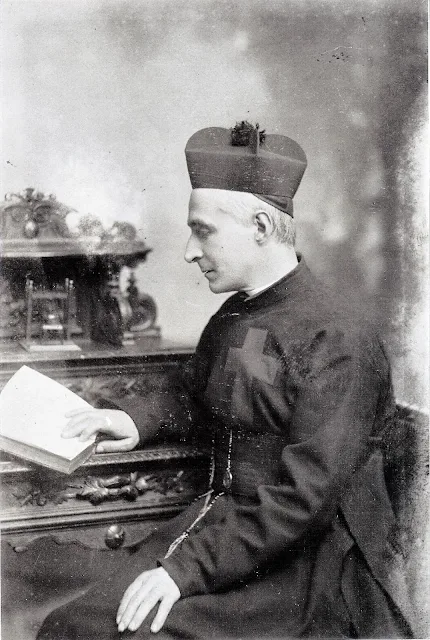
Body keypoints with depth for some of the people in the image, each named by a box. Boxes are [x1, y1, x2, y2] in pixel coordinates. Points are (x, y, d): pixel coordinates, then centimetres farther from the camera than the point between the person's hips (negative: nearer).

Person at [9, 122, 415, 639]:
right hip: (219, 518, 7)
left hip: (301, 557, -7)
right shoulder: (230, 319, 10)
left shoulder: (338, 341, -16)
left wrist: (187, 569, -22)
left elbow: (305, 495, -21)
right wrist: (139, 420, 7)